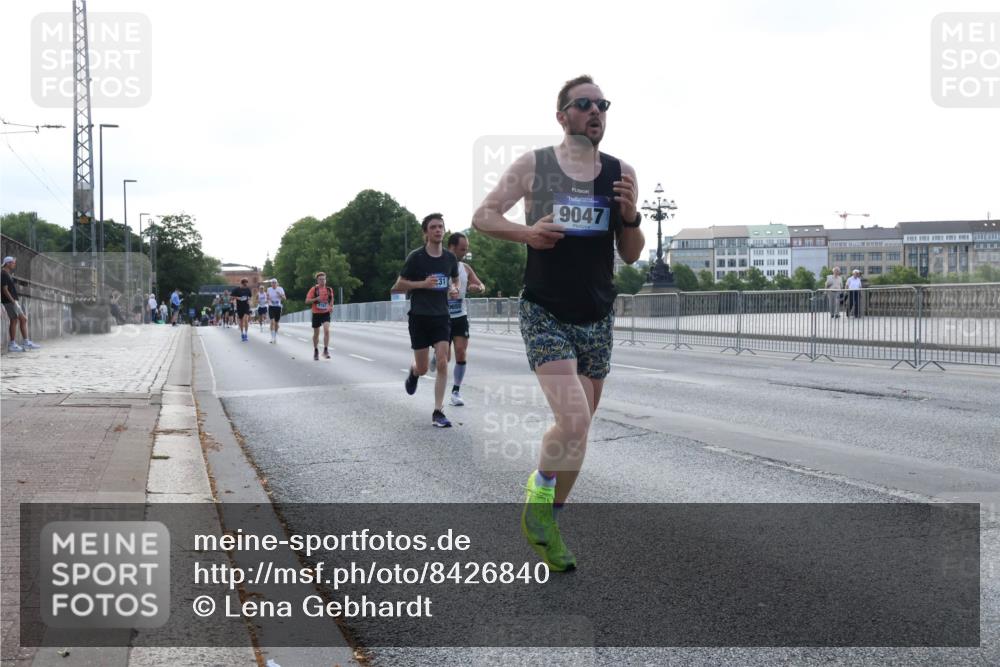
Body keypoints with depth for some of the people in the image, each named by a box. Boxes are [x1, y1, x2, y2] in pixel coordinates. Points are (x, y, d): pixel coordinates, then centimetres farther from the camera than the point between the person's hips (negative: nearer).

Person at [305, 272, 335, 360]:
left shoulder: (329, 289, 4)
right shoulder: (314, 289, -5)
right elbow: (307, 301, -9)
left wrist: (331, 307, 2)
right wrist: (316, 299, -24)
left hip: (326, 313, 1)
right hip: (316, 314, -1)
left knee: (326, 330, -20)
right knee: (316, 333, 8)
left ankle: (326, 350, -15)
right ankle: (316, 351, 27)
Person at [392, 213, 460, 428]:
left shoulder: (450, 258, 4)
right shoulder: (416, 257, -8)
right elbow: (398, 285, -3)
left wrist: (454, 289, -1)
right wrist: (423, 284, -19)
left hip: (441, 316, 2)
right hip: (419, 316, -2)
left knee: (442, 363, -12)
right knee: (423, 368, 4)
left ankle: (438, 412, -6)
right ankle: (413, 372, 43)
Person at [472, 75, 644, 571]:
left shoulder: (621, 173, 4)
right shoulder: (532, 166, -3)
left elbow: (631, 255, 7)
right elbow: (482, 217, 2)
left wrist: (630, 216, -13)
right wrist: (525, 232, -16)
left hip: (597, 319, 4)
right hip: (545, 313, -4)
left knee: (577, 428, 10)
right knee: (573, 423, -20)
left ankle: (545, 518, 29)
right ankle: (538, 506, 5)